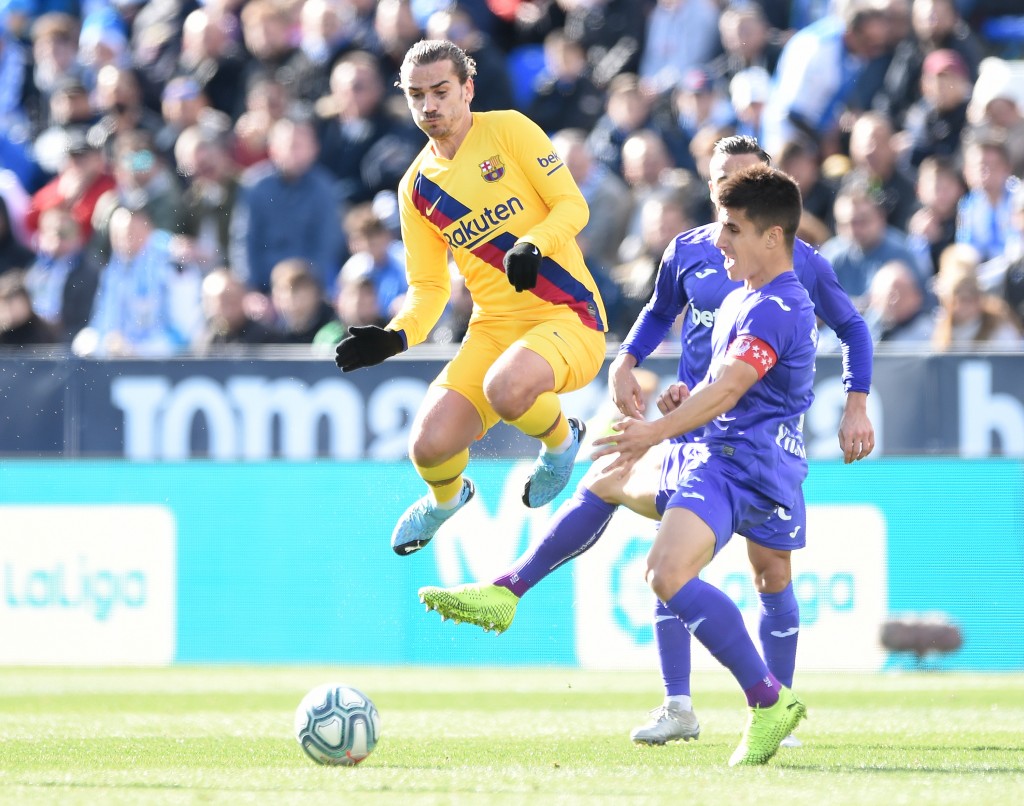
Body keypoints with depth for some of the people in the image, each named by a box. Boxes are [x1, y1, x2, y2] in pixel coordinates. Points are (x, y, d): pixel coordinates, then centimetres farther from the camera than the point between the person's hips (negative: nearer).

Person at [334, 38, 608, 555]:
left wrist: (532, 245, -27)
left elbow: (573, 205, -7)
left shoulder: (508, 130, -4)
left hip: (567, 317, -5)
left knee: (505, 387, -37)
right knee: (429, 445, -14)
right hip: (493, 328, 5)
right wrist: (396, 337, -9)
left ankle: (561, 441, 0)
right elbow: (428, 287, 11)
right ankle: (447, 498, 26)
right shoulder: (417, 188, 9)